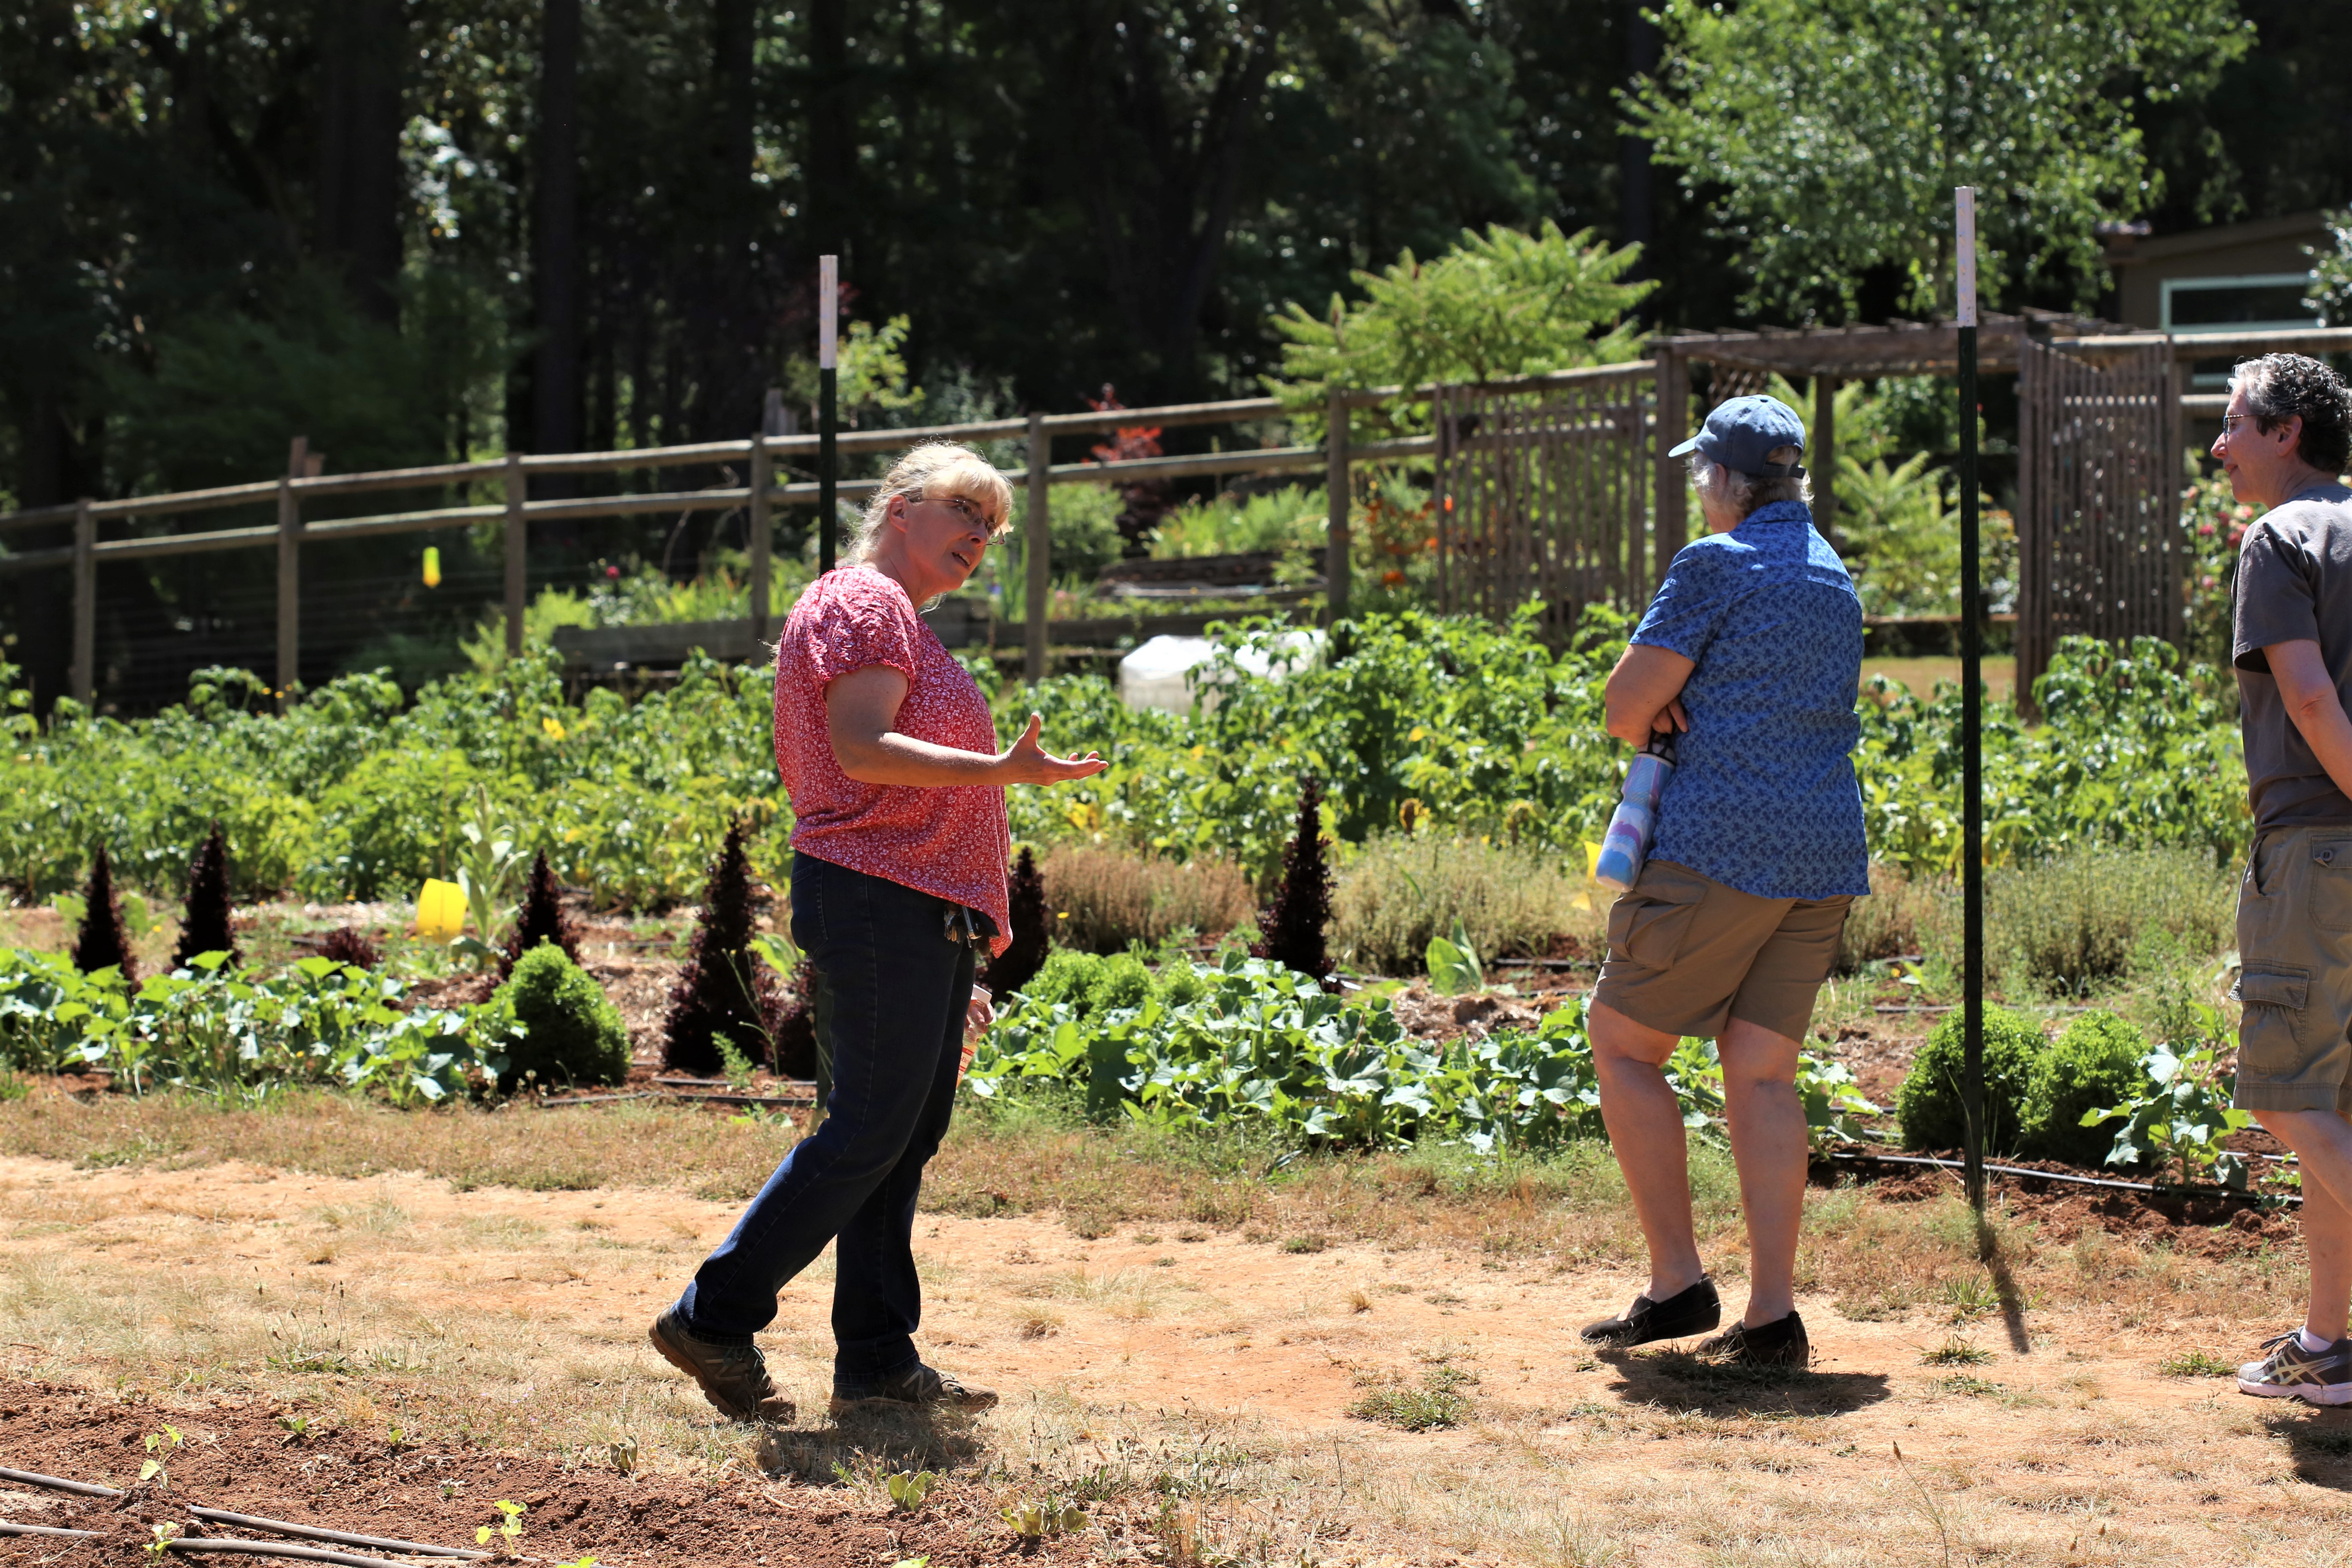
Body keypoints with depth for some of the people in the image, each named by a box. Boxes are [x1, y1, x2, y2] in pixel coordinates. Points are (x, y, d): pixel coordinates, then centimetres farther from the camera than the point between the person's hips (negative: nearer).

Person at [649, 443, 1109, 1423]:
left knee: (906, 1139, 8)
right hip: (881, 907, -11)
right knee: (868, 1132, -10)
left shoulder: (902, 626, 26)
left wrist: (951, 969, 23)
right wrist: (1001, 772, -29)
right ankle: (716, 1318, -6)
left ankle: (878, 1361, 10)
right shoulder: (863, 605, -7)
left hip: (920, 919, 11)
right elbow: (860, 751, -21)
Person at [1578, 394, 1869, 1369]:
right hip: (1822, 854, 7)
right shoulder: (1833, 577, 17)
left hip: (1722, 849, -7)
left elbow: (1628, 709, -10)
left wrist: (1653, 727, 12)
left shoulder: (1718, 565, -9)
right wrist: (1677, 713, 9)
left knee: (1624, 1041, 6)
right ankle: (1772, 1315, -2)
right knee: (1762, 1074, 7)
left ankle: (1676, 1283, 0)